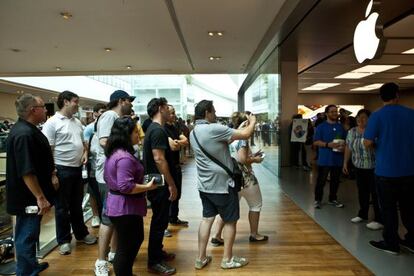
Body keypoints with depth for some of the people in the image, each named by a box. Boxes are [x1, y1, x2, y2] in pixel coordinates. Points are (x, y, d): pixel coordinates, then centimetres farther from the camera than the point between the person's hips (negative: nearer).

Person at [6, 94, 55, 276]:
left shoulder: (28, 129, 10)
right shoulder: (24, 134, -25)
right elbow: (27, 172, -28)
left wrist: (51, 175, 24)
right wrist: (40, 198, -25)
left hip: (31, 196, 11)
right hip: (29, 197, -11)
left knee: (28, 233, 23)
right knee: (27, 236, 2)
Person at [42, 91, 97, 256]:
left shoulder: (77, 122, 11)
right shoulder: (52, 122, -11)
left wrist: (85, 153, 1)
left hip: (77, 168, 7)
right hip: (62, 169, -7)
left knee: (77, 204, 18)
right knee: (62, 207, 7)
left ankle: (81, 233, 33)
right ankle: (64, 240, 21)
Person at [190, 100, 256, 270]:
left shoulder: (193, 132, 7)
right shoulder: (214, 129, -21)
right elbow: (245, 135, -19)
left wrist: (241, 127, 13)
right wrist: (252, 122, 1)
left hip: (205, 184, 8)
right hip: (221, 183, -8)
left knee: (207, 219, 15)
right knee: (230, 221, 9)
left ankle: (201, 258, 21)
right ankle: (227, 259, 21)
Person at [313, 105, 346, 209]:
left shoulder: (341, 127, 12)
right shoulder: (321, 127, -2)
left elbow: (345, 141, 18)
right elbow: (316, 142, -8)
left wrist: (343, 146, -5)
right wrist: (328, 144, -21)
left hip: (338, 159, 5)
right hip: (324, 159, -4)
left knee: (335, 180, 13)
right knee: (321, 180, 0)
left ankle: (333, 199, 27)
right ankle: (317, 200, 11)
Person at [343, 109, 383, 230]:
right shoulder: (352, 132, 6)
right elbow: (348, 148, 12)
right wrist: (345, 163, 12)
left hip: (374, 167, -5)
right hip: (359, 167, 5)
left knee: (376, 193, -1)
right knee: (362, 192, 13)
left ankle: (379, 220, 7)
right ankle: (362, 214, 27)